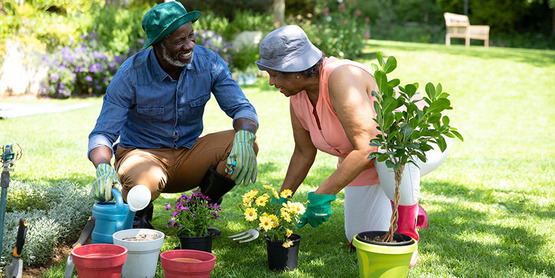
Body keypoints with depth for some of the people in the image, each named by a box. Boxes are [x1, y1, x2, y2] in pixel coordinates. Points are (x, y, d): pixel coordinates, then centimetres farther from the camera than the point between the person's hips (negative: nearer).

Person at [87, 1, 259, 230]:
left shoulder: (209, 62, -11)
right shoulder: (130, 75, -20)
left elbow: (242, 108, -12)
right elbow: (102, 134, -19)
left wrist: (244, 137, -36)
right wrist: (103, 168, -42)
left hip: (189, 154, 3)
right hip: (143, 153, -3)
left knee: (247, 145, -22)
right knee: (145, 183, -40)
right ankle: (139, 212, 1)